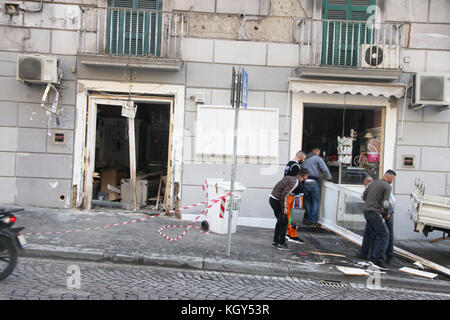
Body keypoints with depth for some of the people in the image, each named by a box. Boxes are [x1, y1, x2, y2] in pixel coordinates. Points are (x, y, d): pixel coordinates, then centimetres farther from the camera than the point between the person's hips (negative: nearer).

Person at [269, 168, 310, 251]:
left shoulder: (289, 177, 9)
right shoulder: (295, 182, -17)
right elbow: (284, 194, -23)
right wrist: (284, 208, -13)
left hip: (272, 198, 9)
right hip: (276, 200, -9)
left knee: (280, 221, 20)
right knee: (284, 222, 2)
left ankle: (275, 241, 28)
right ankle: (281, 244, 8)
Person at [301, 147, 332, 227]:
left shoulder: (305, 159, 17)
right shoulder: (318, 158, -1)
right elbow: (325, 169, -6)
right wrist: (329, 178, 5)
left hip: (305, 181, 5)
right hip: (314, 182, -5)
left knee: (308, 201, 14)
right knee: (316, 201, 3)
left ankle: (309, 219, 18)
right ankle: (313, 221, 2)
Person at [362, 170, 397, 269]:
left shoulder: (372, 184, 17)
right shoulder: (387, 187, -5)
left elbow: (364, 197, 18)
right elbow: (385, 203, -14)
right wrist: (387, 213, 2)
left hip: (366, 211, 8)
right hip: (375, 213, -8)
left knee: (374, 235, 15)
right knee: (384, 235, -4)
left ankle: (372, 258, 14)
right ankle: (379, 260, -10)